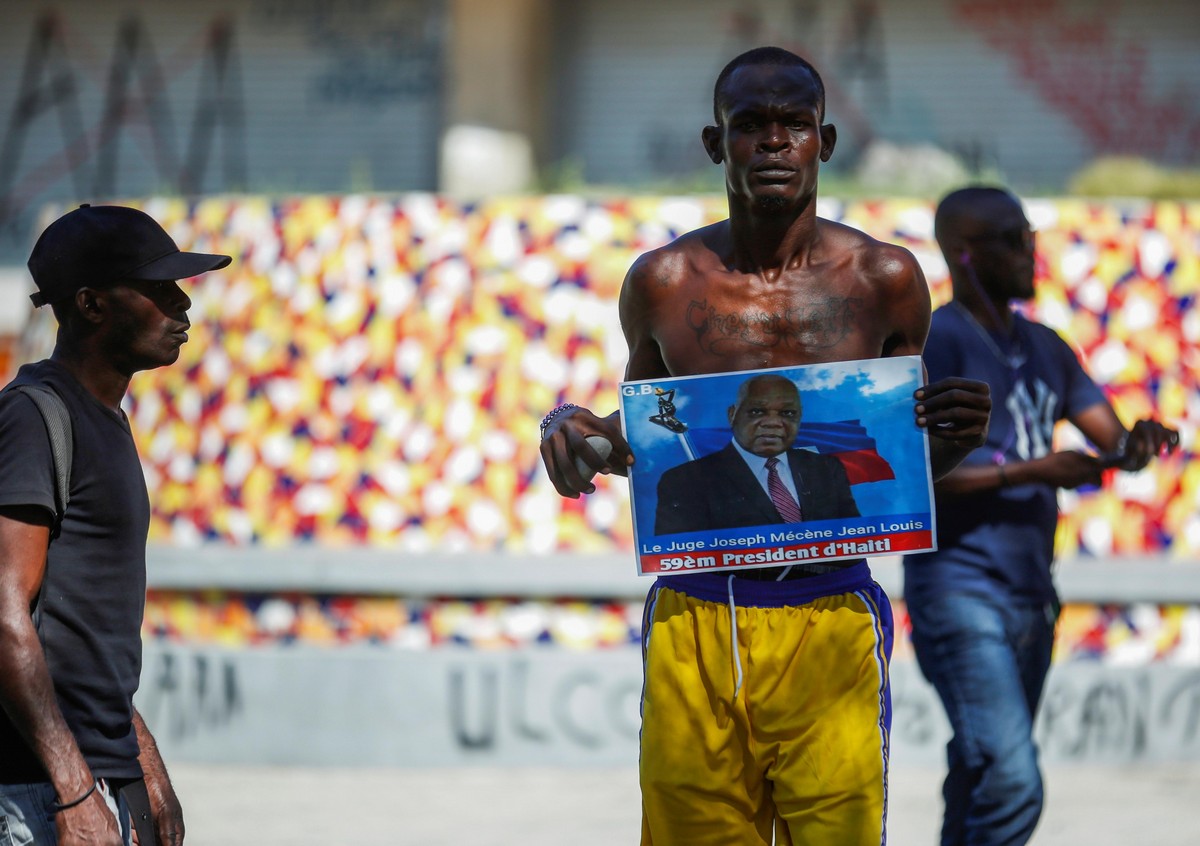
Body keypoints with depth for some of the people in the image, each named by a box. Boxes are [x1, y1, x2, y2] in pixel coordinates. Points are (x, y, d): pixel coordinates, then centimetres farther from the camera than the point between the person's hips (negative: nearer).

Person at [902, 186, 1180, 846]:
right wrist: (1032, 471, -19)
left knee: (980, 783, 12)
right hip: (961, 589, -8)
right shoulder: (938, 342, -8)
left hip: (1030, 591, 8)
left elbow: (1111, 441, 14)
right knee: (1013, 787, -19)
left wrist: (1138, 444, -10)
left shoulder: (1044, 348, 17)